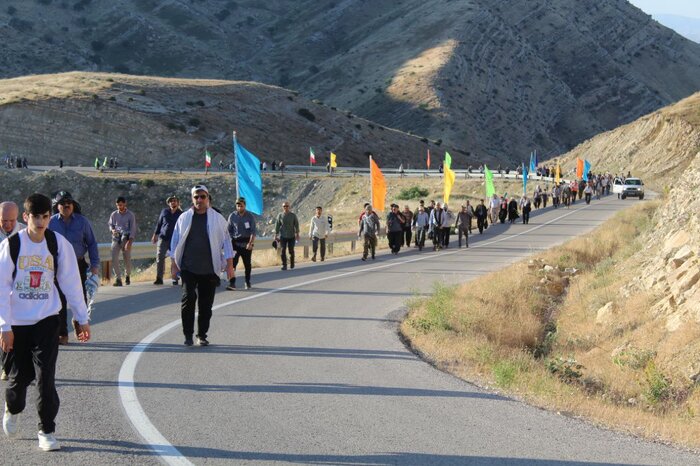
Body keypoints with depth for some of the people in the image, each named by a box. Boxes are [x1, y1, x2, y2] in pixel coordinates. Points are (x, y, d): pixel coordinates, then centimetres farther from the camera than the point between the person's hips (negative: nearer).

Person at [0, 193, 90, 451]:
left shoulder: (59, 244, -4)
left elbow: (71, 282, 2)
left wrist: (82, 318, 4)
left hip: (47, 320, 0)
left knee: (45, 376, -9)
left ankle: (47, 430, 2)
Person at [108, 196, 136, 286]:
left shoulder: (130, 215, -1)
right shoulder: (114, 214, 8)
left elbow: (133, 228, -6)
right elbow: (111, 224, 16)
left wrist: (130, 241, -18)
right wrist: (112, 230, -10)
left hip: (126, 238, -2)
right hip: (116, 239, 2)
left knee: (127, 259, 4)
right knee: (114, 259, -13)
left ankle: (128, 276, 29)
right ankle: (118, 279, -12)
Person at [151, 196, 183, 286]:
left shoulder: (180, 214, 2)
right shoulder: (164, 212, 6)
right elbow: (159, 223, 13)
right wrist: (155, 235, 11)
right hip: (163, 238, 1)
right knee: (160, 257, -6)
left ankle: (175, 279, 11)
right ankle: (159, 278, -3)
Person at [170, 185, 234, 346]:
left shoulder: (218, 219, 5)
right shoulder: (184, 218, 7)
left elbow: (226, 242, 7)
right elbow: (175, 241, 12)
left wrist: (229, 265, 2)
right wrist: (174, 263, 6)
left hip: (209, 269, 0)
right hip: (188, 268, 0)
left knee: (206, 303, 3)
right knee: (188, 298, -12)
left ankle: (202, 335, 15)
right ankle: (188, 334, -1)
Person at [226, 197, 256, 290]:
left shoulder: (250, 216, -1)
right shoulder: (232, 216, 2)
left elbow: (253, 231, -5)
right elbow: (229, 230, 8)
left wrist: (250, 243, -16)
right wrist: (229, 242, -1)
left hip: (246, 243, 0)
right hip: (235, 242, 0)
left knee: (247, 264, 7)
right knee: (232, 262, -13)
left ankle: (247, 282, 22)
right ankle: (232, 283, -15)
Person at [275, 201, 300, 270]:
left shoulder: (293, 215, 1)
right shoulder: (280, 215, 2)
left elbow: (296, 225, 1)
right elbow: (277, 225, 4)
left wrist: (297, 234, -5)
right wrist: (276, 235, 1)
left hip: (291, 236, 0)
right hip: (283, 236, 0)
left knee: (291, 251, 4)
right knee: (283, 251, -6)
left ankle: (292, 264, 25)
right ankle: (284, 265, -2)